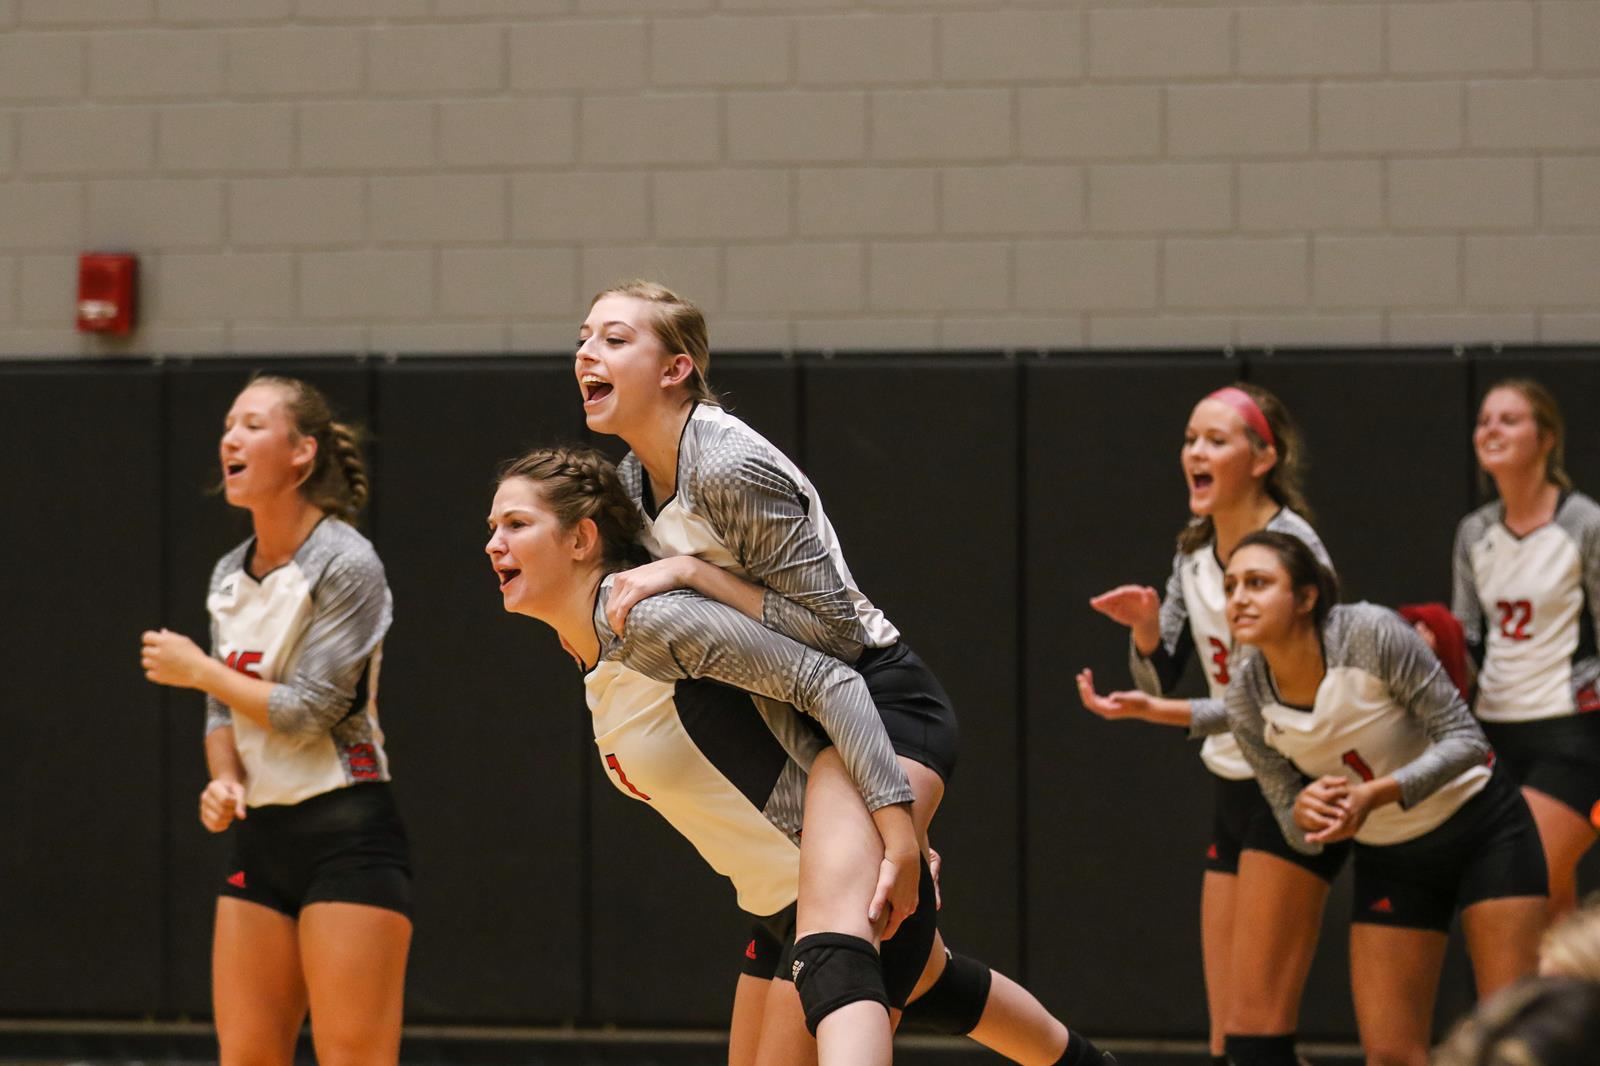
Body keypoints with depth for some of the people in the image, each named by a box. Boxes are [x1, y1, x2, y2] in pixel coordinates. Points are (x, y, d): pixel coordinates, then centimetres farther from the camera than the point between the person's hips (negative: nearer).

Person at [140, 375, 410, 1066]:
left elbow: (308, 711, -16)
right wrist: (224, 782, -4)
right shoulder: (228, 576, 12)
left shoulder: (345, 564, -11)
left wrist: (197, 669, -5)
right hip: (259, 840, 8)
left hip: (346, 841, -8)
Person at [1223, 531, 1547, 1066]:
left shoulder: (1370, 633, -24)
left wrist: (1376, 794, -35)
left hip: (1484, 828, -4)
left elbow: (1465, 738, -21)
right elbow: (1293, 822, -2)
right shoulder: (1247, 697, -11)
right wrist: (1305, 813, -27)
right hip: (1388, 860, 4)